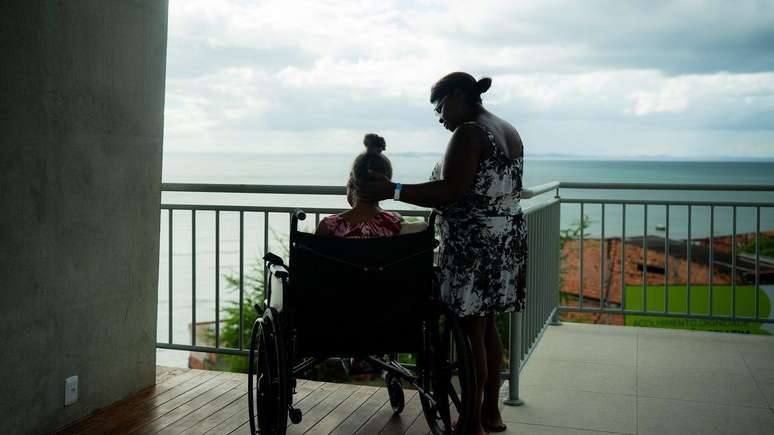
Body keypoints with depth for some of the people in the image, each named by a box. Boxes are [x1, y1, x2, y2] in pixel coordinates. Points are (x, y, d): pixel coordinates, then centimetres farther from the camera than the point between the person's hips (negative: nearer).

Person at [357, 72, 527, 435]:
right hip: (508, 238, 10)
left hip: (475, 243, -10)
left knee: (471, 330, -2)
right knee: (487, 326, 16)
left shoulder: (468, 133, -14)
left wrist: (392, 191, -22)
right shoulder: (509, 132, 15)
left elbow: (452, 191, -22)